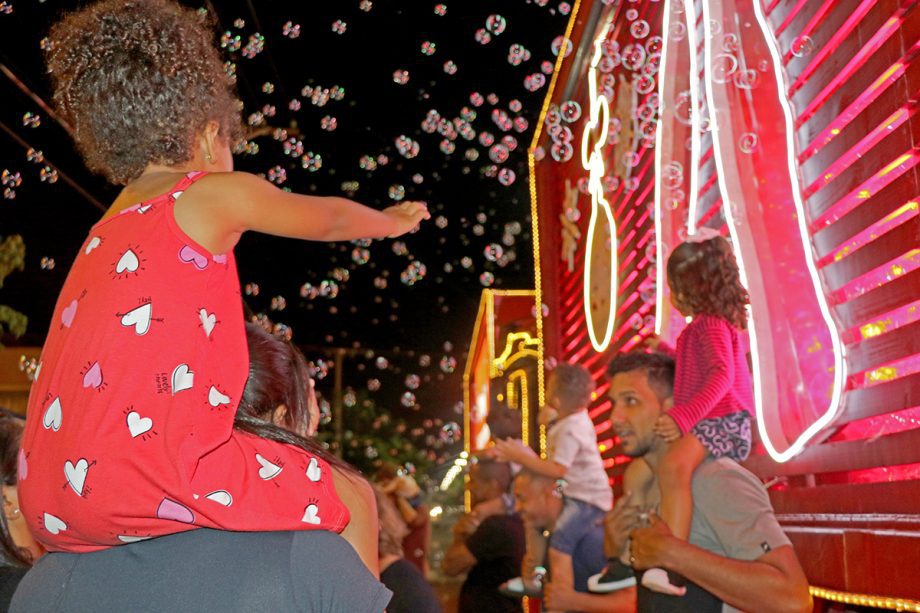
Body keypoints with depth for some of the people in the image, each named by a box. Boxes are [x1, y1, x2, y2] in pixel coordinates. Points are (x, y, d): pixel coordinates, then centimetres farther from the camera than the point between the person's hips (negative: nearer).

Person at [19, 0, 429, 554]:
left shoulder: (106, 230, 20)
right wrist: (392, 220, 40)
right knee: (349, 501, 6)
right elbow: (330, 220, 19)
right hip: (144, 479, -8)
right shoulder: (221, 194, 1)